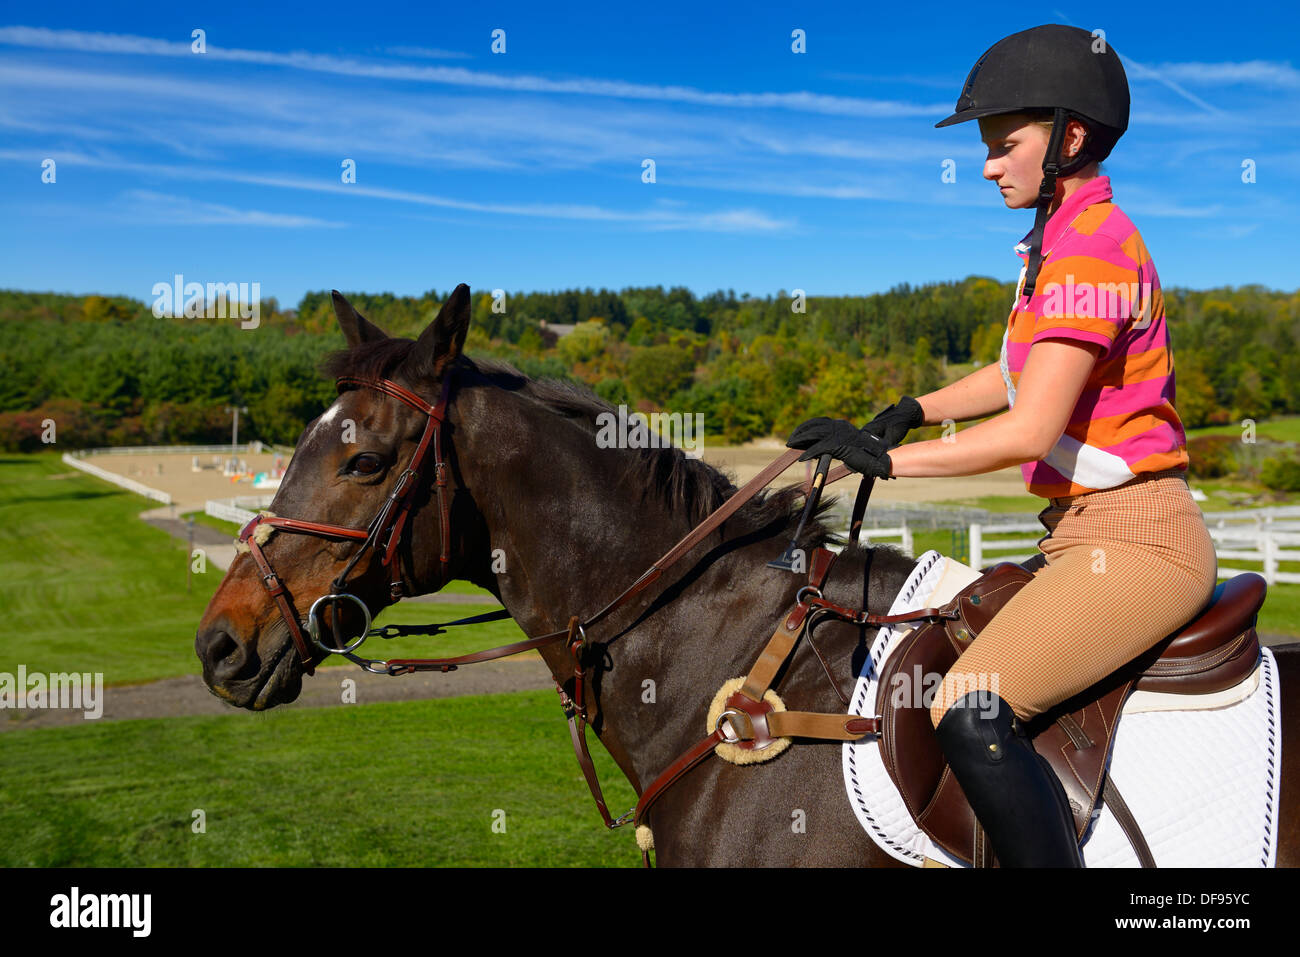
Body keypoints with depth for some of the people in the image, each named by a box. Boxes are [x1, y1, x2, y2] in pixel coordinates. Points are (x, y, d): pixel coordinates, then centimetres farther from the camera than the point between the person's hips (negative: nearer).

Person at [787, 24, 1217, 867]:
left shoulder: (1092, 247, -16)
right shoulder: (1061, 241, 14)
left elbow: (1031, 430, -23)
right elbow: (1024, 373, 27)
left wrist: (883, 458, -17)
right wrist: (916, 411, 13)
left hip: (1134, 540, -10)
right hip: (1086, 536, 10)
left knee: (971, 713, -27)